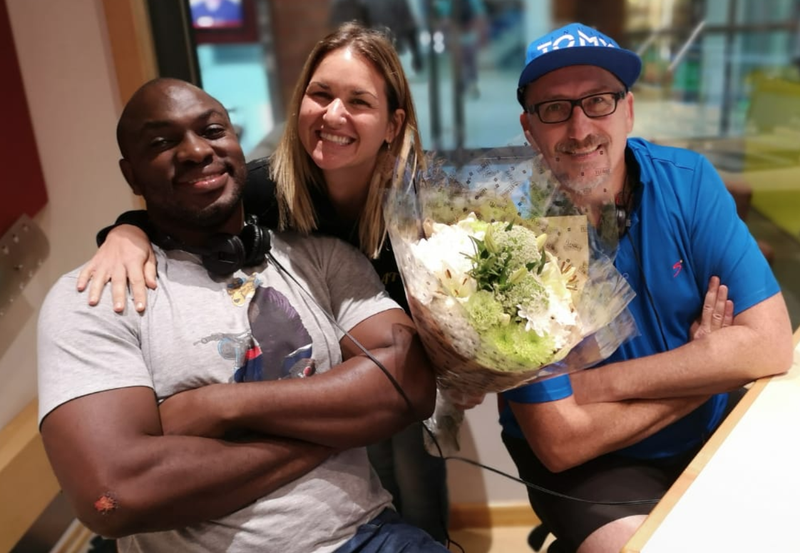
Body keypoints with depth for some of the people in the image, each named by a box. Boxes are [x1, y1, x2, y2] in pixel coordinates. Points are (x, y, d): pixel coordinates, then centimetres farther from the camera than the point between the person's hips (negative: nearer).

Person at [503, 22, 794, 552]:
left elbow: (771, 343, -14)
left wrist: (597, 383, -19)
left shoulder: (688, 181, -9)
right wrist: (702, 368, -12)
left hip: (714, 431, 4)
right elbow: (560, 442, -20)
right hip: (591, 464, -3)